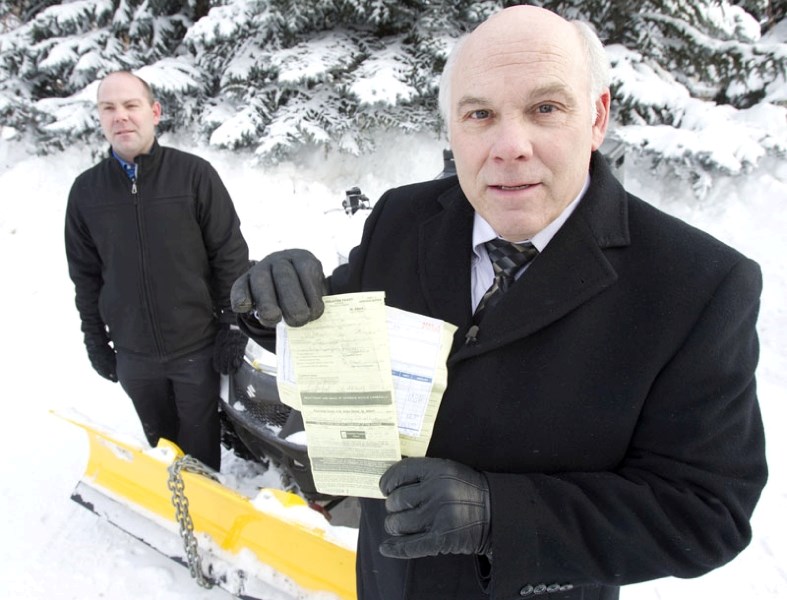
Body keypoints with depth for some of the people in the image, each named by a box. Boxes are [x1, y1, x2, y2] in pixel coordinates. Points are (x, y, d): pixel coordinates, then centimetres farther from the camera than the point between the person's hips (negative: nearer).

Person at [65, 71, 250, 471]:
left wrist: (232, 326, -9)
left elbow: (231, 255, -7)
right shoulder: (86, 190, 2)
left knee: (199, 448, 11)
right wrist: (95, 341, 10)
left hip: (197, 348, -3)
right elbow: (85, 273, 9)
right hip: (132, 354, 3)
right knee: (160, 443, 20)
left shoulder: (195, 174, -8)